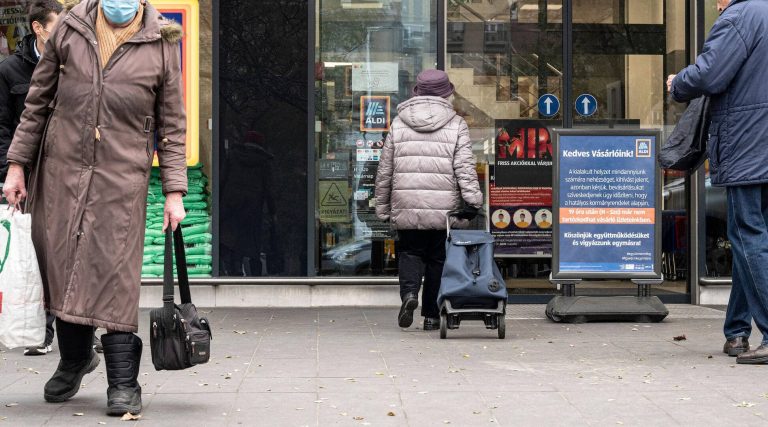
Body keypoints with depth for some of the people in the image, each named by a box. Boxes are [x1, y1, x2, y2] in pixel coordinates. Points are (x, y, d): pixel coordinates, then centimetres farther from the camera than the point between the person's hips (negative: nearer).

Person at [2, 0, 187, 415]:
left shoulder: (162, 44, 2)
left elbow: (172, 126, 6)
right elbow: (38, 101, 12)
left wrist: (174, 191, 1)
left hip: (123, 178, -2)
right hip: (61, 170, 2)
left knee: (115, 272, -8)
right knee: (60, 265, 7)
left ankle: (123, 383, -1)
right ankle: (74, 358, 29)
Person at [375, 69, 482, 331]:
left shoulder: (398, 123, 8)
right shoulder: (456, 125, 3)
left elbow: (385, 170, 10)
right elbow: (464, 167, -7)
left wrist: (382, 207, 17)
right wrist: (473, 200, -9)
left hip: (406, 207, 1)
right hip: (444, 208, -1)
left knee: (410, 252, 13)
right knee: (438, 259, 9)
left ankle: (409, 290, -14)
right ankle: (432, 316, 12)